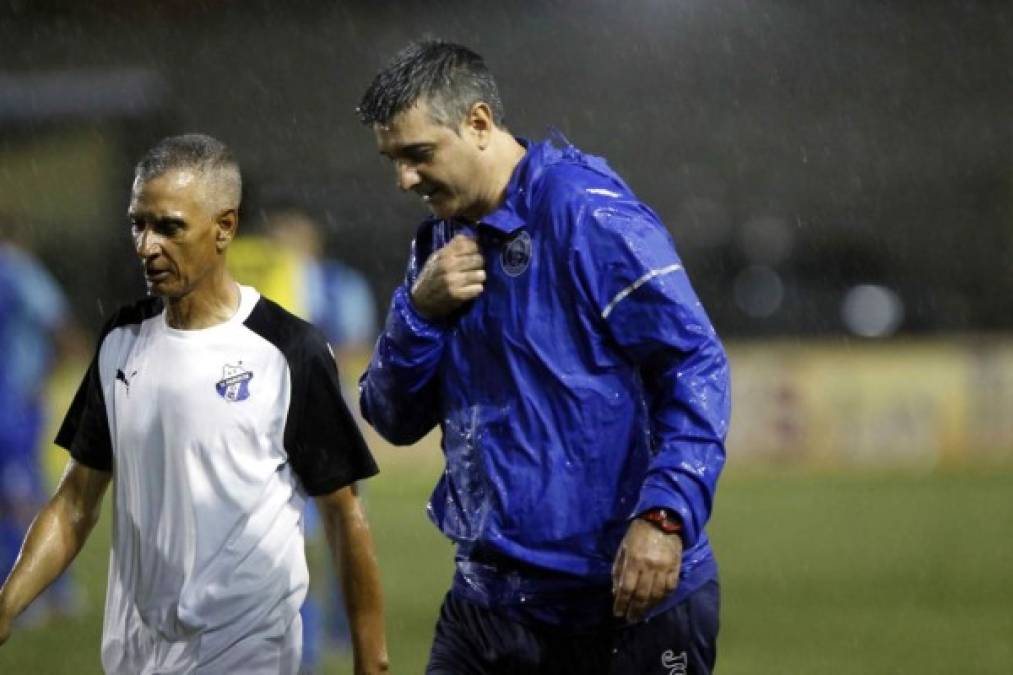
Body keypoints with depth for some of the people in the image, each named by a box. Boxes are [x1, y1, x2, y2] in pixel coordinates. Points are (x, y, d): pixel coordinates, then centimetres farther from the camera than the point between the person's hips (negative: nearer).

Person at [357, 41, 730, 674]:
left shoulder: (587, 214, -11)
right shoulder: (444, 243, 12)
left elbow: (696, 365, -15)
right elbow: (395, 419, 14)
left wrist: (665, 515, -25)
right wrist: (419, 309, -4)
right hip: (493, 595, 7)